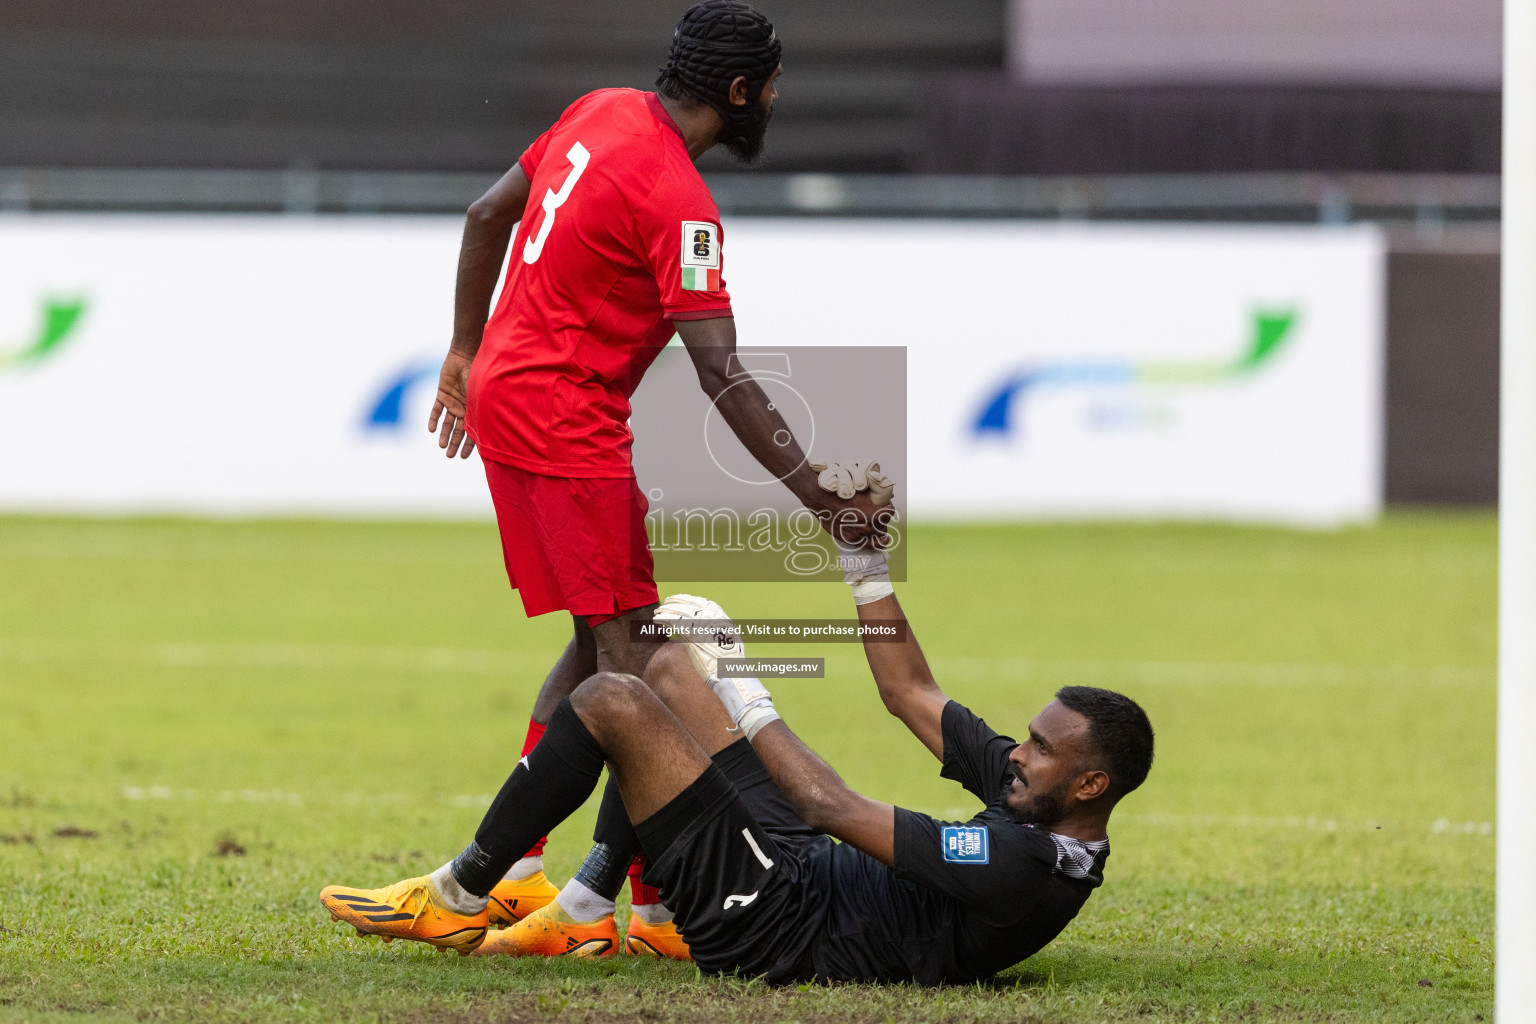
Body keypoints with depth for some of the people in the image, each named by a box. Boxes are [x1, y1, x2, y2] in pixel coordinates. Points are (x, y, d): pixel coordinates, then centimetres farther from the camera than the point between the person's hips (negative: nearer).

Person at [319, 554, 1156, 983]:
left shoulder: (1031, 867, -28)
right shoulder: (1029, 793, 1)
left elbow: (837, 811, -24)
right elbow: (911, 694, 11)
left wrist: (743, 698, -12)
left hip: (774, 929, -10)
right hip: (800, 869, 10)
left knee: (610, 701, -13)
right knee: (672, 667, 15)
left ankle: (456, 900, 4)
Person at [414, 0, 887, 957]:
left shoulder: (603, 113, 8)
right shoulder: (679, 203, -20)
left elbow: (488, 215, 18)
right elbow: (720, 375, -25)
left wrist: (468, 355, 27)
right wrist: (819, 495, -27)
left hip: (503, 399, 10)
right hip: (565, 422, -10)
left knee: (602, 645, 15)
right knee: (632, 651, -8)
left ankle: (505, 871, 15)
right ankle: (655, 905, -10)